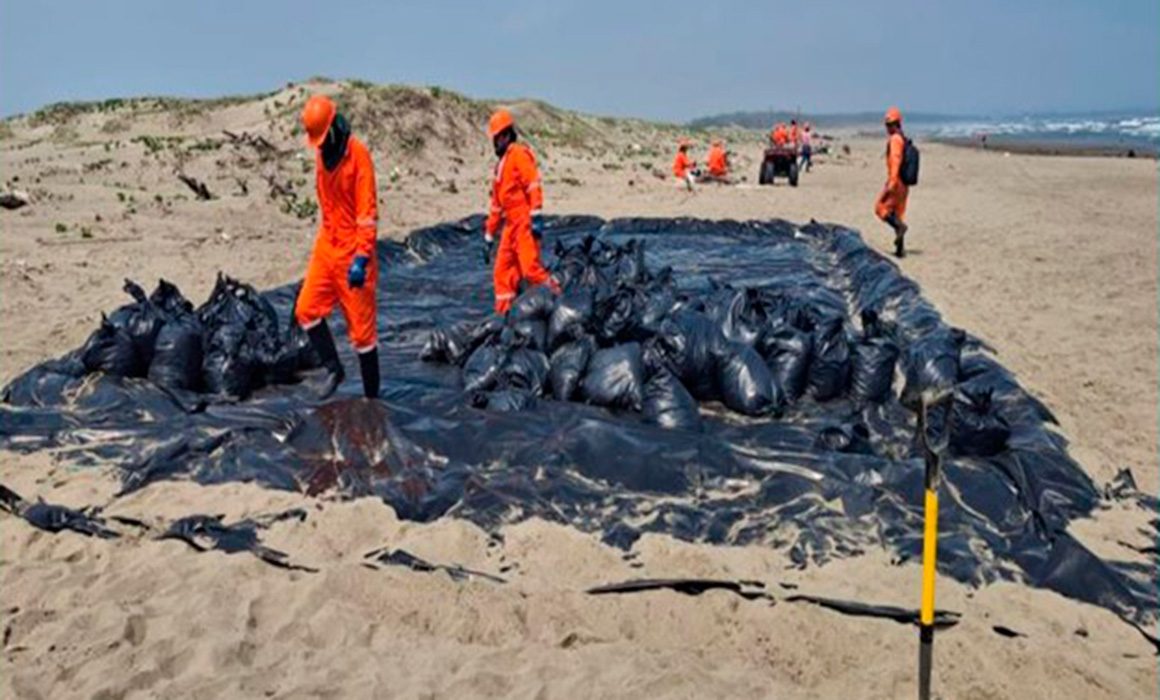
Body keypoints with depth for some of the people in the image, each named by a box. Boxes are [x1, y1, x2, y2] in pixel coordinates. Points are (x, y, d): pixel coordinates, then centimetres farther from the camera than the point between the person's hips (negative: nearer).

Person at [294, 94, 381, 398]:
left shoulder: (358, 154, -15)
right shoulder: (321, 153, 9)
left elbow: (368, 211, -18)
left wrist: (361, 258, -23)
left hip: (352, 251, -7)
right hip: (326, 246, 7)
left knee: (361, 327, -1)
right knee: (306, 309, 1)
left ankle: (371, 396, 10)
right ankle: (333, 368, 18)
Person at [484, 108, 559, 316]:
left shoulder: (519, 154, -4)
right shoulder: (501, 163, 23)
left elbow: (533, 186, -16)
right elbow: (496, 203, 27)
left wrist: (536, 216, -25)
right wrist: (490, 233, 27)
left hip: (525, 222, -9)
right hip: (511, 224, 9)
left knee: (530, 267, -17)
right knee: (502, 273, 6)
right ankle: (504, 313, 10)